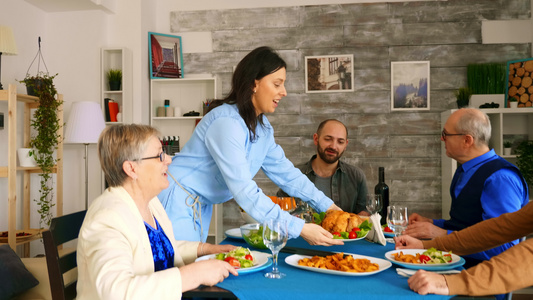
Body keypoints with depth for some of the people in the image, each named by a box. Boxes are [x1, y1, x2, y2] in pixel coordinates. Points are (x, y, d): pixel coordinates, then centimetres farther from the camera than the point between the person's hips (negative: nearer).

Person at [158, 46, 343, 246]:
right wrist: (299, 228, -32)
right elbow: (244, 191, -32)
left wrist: (328, 206, 1)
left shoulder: (262, 127, 2)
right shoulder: (227, 122, -28)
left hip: (202, 207, 9)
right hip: (177, 202, -9)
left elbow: (285, 171, 6)